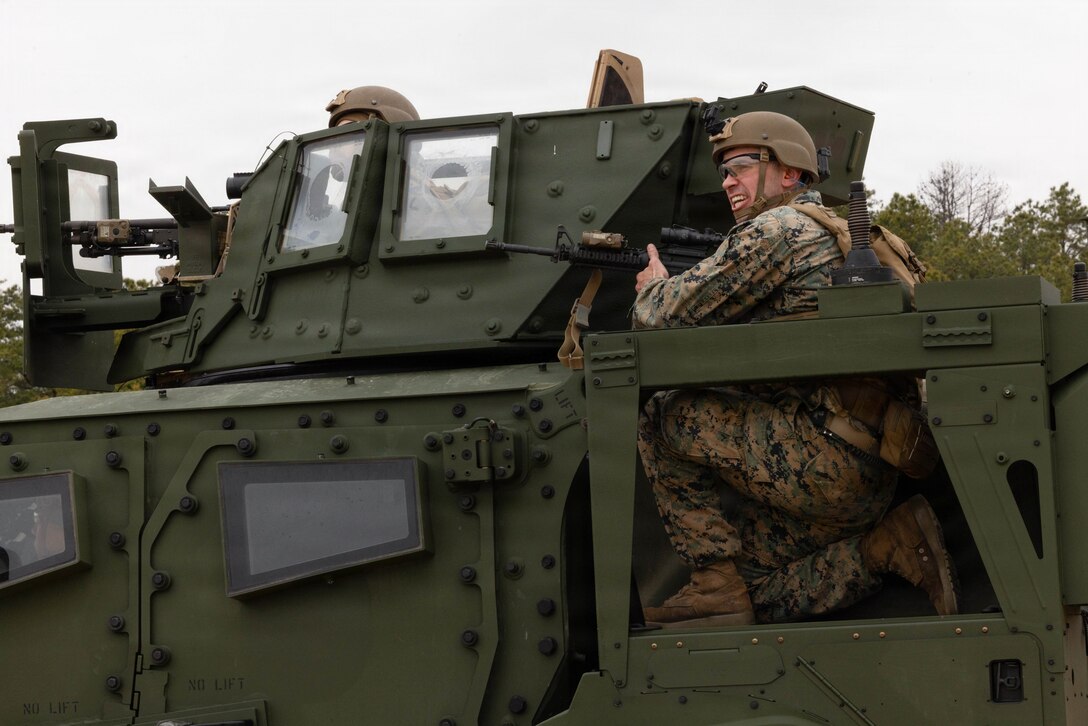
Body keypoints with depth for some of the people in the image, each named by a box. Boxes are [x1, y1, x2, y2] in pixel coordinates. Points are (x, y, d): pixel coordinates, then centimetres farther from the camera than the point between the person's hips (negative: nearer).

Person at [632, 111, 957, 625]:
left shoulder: (778, 229, -6)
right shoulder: (840, 231, 25)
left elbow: (671, 316, -8)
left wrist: (653, 288, 15)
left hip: (822, 459, -10)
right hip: (870, 479, 10)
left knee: (662, 417, 0)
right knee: (756, 596, 14)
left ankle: (717, 583, -2)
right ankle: (889, 547, 3)